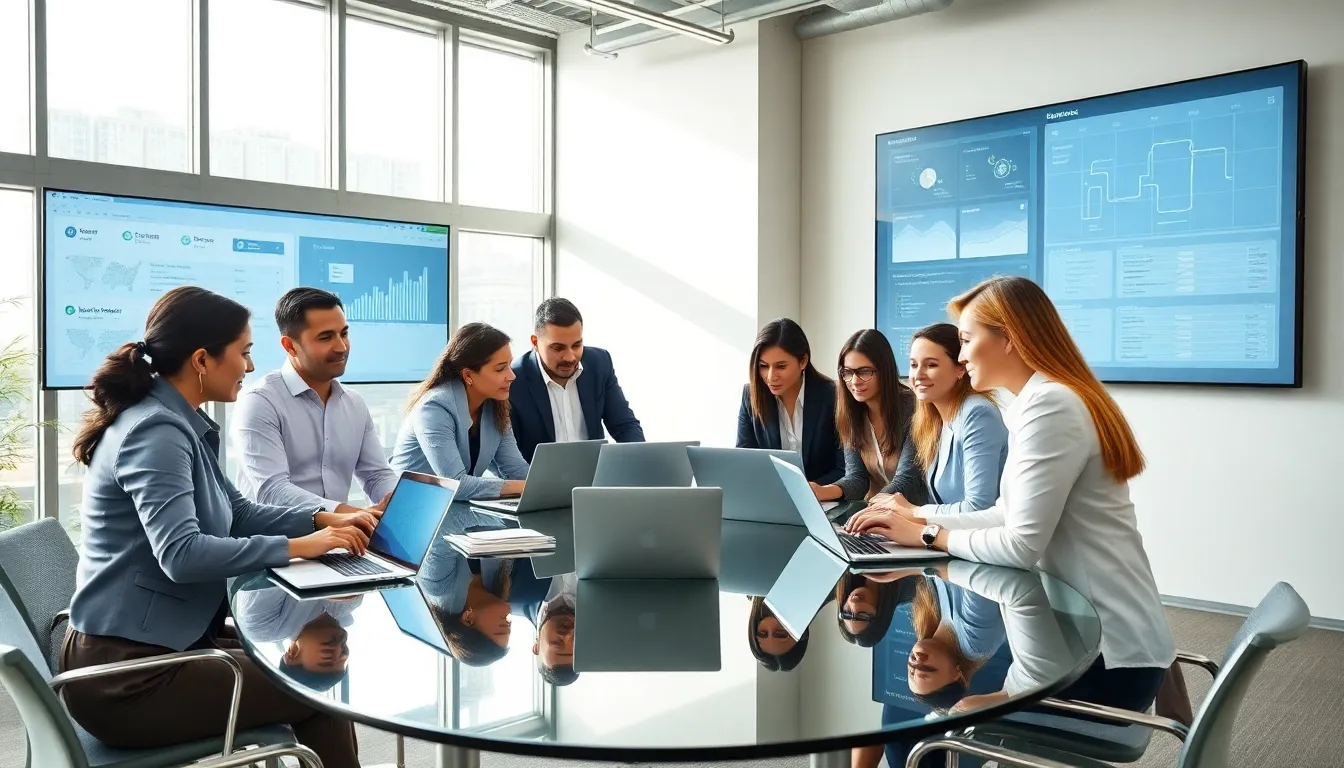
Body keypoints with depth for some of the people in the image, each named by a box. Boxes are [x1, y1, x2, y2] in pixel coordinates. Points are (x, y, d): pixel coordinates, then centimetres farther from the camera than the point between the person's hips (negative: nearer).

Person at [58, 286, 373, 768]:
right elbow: (181, 555, -32)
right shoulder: (156, 431, -21)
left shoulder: (181, 424, 10)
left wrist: (324, 520, 2)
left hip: (154, 647, 9)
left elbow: (237, 513, 16)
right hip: (124, 674, -9)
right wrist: (298, 547, -25)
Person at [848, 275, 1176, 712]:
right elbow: (1007, 516, 13)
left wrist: (926, 536, -10)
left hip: (1110, 648, -9)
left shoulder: (1048, 405, -20)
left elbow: (1021, 545, -23)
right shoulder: (1040, 401, 13)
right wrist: (918, 517, 5)